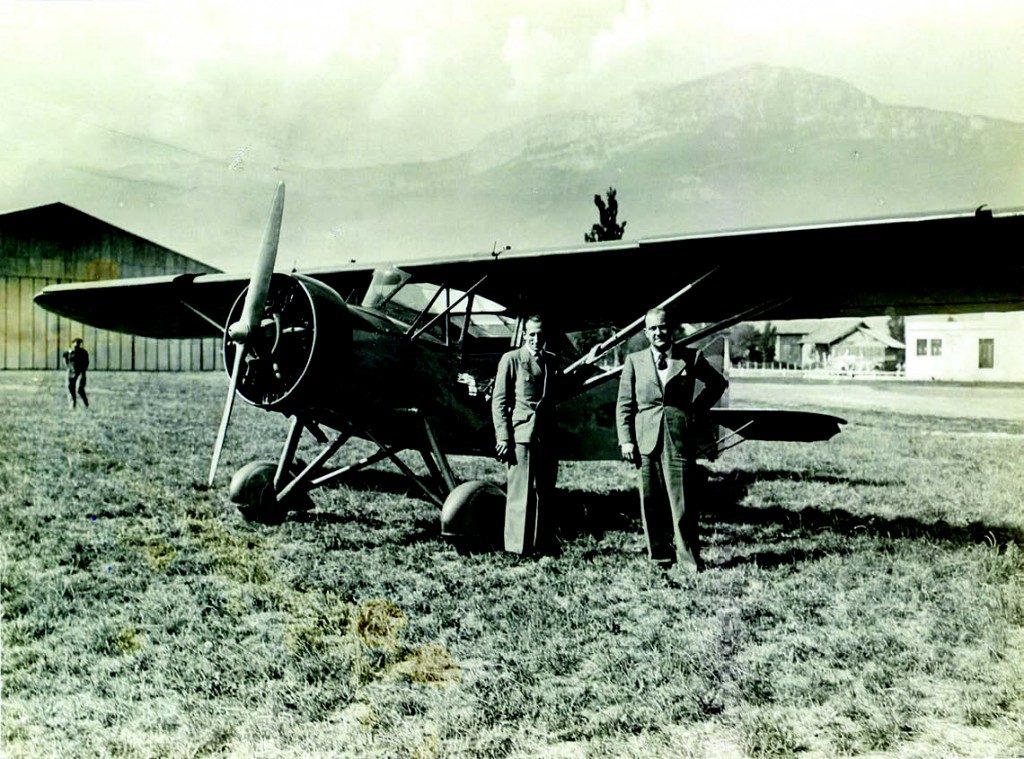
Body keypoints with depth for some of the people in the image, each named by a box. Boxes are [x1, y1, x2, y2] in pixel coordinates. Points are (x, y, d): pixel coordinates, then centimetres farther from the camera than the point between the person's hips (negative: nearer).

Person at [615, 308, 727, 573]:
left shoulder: (691, 358, 6)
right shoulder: (634, 361, 8)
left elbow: (718, 383, 21)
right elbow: (624, 404, 7)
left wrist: (698, 409, 10)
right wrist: (625, 440, -2)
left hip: (681, 439, -1)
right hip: (647, 440, 1)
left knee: (683, 502, -2)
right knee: (652, 502, 5)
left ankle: (689, 560, 9)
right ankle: (660, 557, 17)